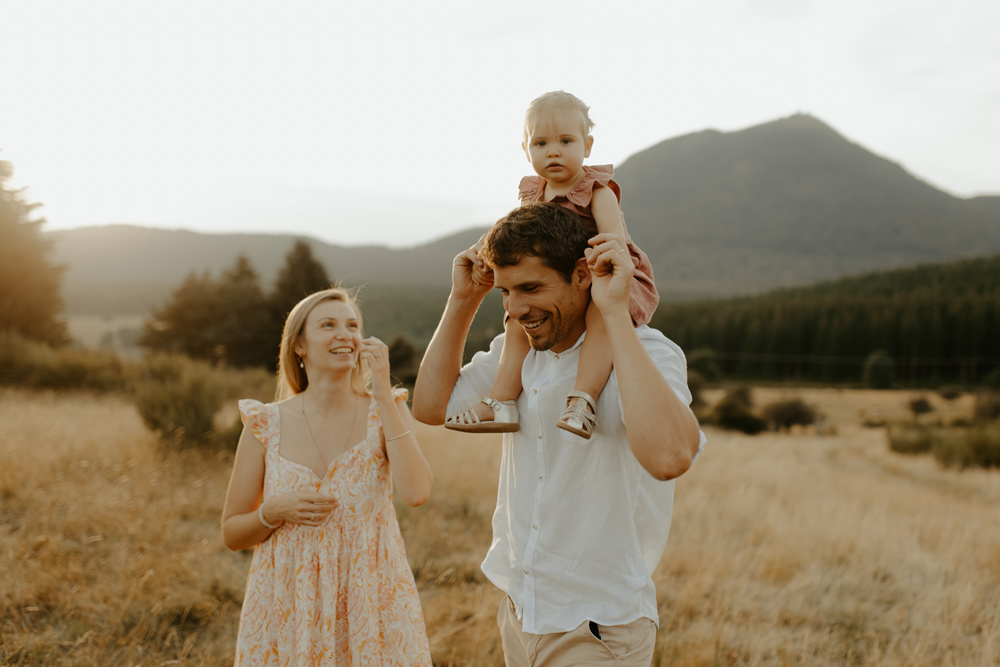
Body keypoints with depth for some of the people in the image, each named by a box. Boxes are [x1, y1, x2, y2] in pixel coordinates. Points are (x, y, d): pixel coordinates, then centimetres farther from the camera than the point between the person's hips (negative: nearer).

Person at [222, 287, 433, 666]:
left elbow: (416, 492, -21)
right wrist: (274, 511, -15)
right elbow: (232, 533, 6)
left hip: (369, 605, 0)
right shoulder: (266, 425, -2)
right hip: (289, 608, 0)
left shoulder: (383, 411, -2)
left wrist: (383, 391, -18)